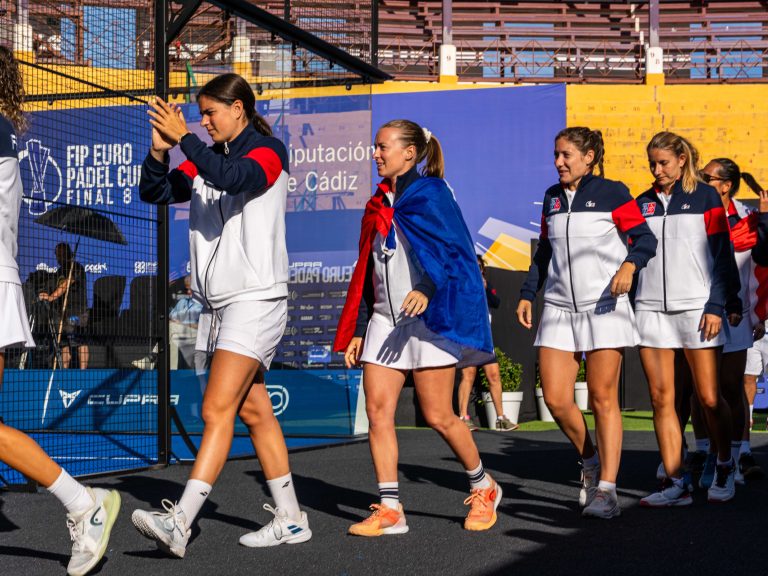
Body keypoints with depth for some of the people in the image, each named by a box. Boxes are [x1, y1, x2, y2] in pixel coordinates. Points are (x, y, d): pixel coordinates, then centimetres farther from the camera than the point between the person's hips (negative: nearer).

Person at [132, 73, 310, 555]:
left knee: (218, 409, -15)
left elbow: (234, 178, -28)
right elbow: (155, 193, 9)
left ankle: (180, 523, -21)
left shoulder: (268, 151, -7)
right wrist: (160, 151, -7)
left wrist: (184, 139, -25)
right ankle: (290, 519, 17)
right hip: (218, 302, 8)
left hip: (255, 300, -8)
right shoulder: (209, 157, 15)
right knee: (254, 412, 10)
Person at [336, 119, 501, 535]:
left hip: (429, 317, -7)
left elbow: (451, 247, -17)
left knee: (438, 416, -2)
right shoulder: (379, 205, 17)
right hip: (385, 320, 7)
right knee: (378, 410, -4)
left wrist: (427, 288, -35)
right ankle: (389, 510, 0)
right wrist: (357, 330, 17)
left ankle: (483, 487, 20)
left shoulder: (430, 193, -4)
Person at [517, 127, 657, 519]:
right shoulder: (552, 197, 14)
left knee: (602, 398, -4)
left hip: (604, 308, -5)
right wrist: (528, 294, 16)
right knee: (555, 398, -3)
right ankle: (591, 461, 22)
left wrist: (629, 264, -23)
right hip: (559, 309, 5)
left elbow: (645, 238, -4)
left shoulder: (612, 193, -2)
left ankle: (606, 490, 0)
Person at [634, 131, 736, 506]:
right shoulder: (642, 204, 15)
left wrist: (716, 305, -7)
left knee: (709, 398, -3)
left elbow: (722, 254, 2)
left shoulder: (705, 197, 5)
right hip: (651, 309, 3)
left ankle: (725, 468, 20)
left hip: (697, 308, -3)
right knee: (661, 398, -2)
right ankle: (676, 484, 2)